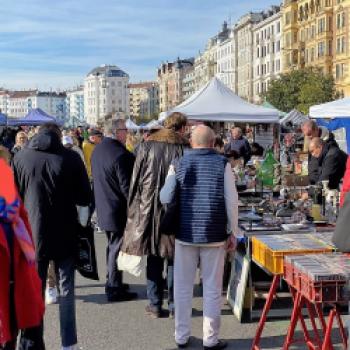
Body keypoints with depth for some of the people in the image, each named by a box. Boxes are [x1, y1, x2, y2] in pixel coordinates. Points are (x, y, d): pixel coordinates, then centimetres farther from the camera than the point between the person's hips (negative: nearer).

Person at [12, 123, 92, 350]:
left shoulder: (20, 158, -4)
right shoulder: (71, 158, -9)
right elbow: (85, 198, -5)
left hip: (32, 234, 1)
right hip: (65, 235, -1)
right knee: (66, 290, 11)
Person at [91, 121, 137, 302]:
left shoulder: (97, 150, 5)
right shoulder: (121, 155, -23)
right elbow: (127, 187, -21)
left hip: (104, 210, 9)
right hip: (118, 211, -9)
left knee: (112, 245, 21)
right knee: (117, 248, 1)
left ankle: (112, 281, 33)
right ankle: (115, 289, 11)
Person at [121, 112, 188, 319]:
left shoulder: (147, 146, -1)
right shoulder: (185, 148, -5)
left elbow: (136, 180, 2)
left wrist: (133, 208, 9)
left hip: (149, 209, 1)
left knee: (154, 259, 10)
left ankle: (155, 305, 15)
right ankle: (175, 305, 15)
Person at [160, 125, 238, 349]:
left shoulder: (179, 163, 0)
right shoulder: (222, 164, -4)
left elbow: (165, 198, -1)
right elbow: (232, 201, -6)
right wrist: (232, 232, 1)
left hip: (185, 233, 2)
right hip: (214, 235, -1)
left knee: (183, 287, 12)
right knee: (212, 289, 7)